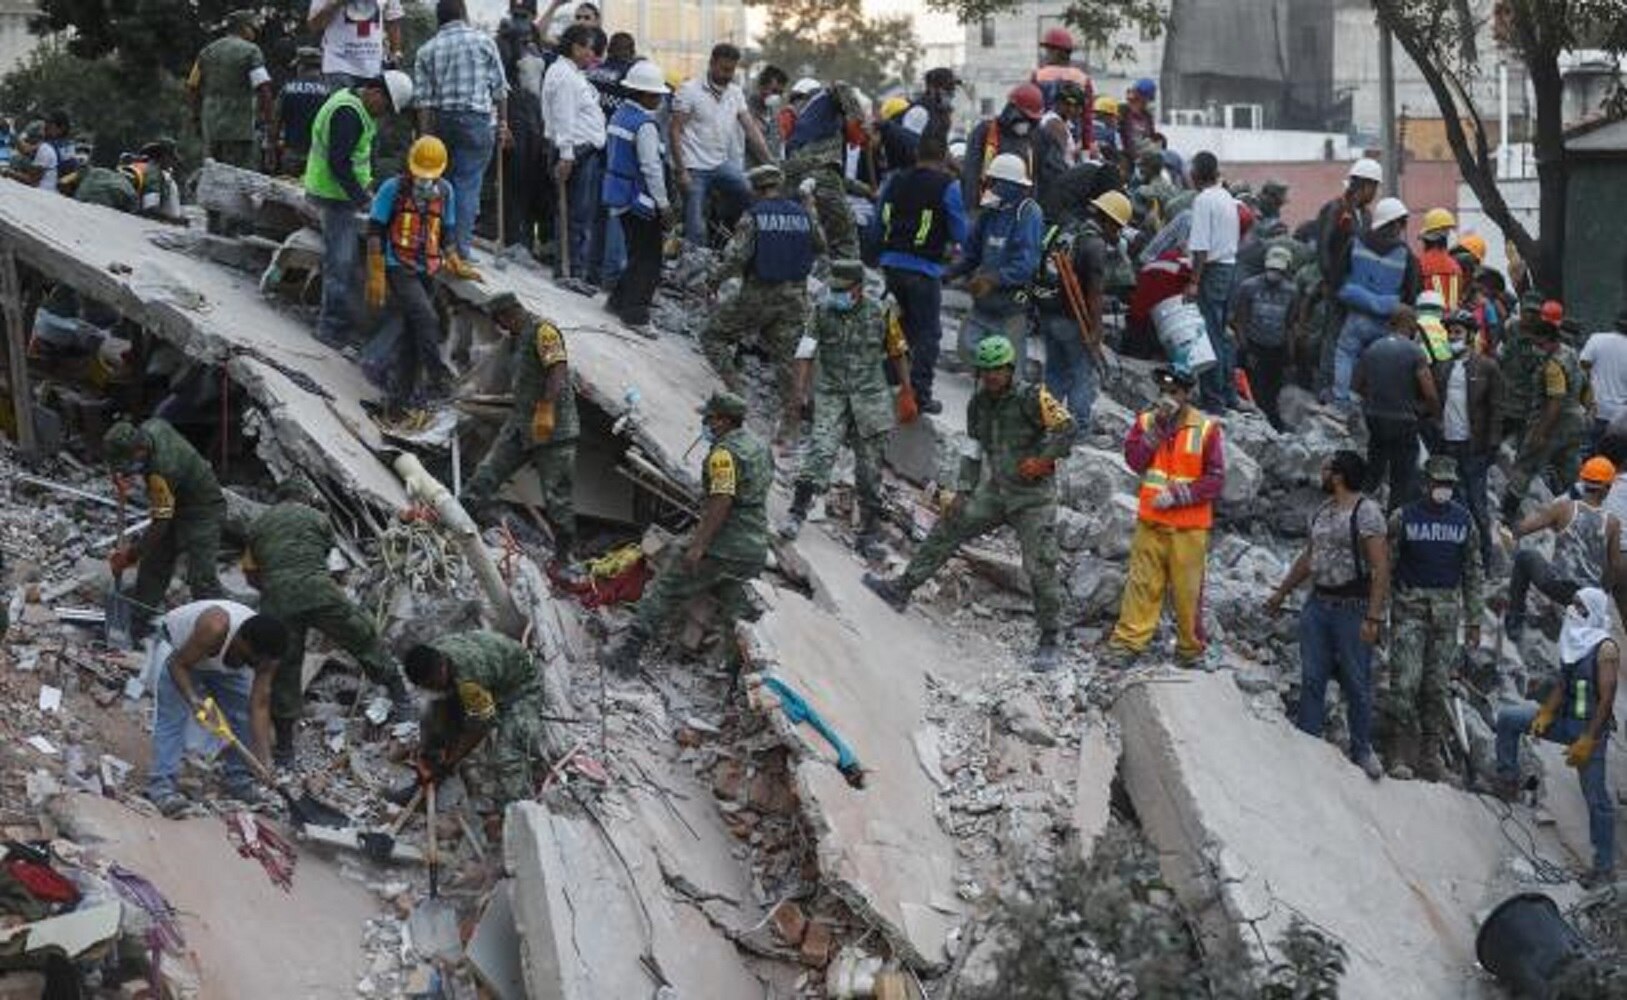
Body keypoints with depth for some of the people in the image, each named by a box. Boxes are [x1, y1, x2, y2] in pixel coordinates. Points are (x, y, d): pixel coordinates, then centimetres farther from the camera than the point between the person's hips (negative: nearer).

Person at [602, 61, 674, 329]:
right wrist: (664, 205, -14)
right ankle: (635, 314, 0)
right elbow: (651, 168, -20)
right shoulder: (645, 125, -19)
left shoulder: (620, 115, 9)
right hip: (639, 200, -9)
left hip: (618, 196, 9)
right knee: (647, 258, -1)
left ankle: (619, 301, 27)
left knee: (637, 254, 21)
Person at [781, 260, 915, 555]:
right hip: (832, 397, 0)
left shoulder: (880, 315, -1)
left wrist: (907, 393, 11)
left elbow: (898, 354, 9)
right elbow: (806, 351, -3)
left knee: (870, 469, 4)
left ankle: (869, 535, 14)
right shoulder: (823, 313, 1)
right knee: (821, 451, -23)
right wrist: (801, 389, -17)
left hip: (870, 398, 0)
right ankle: (797, 514, -24)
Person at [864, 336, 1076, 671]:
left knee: (1040, 568, -7)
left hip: (1034, 496, -6)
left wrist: (1043, 460, -19)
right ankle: (901, 590, 14)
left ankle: (1049, 641, 3)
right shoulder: (979, 403, 5)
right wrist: (963, 491, 9)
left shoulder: (1032, 398, -17)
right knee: (947, 530, 4)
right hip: (995, 491, 7)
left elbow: (1066, 427, -19)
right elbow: (974, 449, 13)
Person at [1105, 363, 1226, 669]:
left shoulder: (1206, 428, -4)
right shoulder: (1145, 421, 6)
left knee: (1188, 589, 4)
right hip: (1151, 521, 2)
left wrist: (1177, 496, -14)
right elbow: (1134, 461, -7)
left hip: (1190, 525, -2)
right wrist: (1158, 426, -14)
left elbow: (1216, 480, -6)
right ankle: (1127, 642, 4)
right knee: (1143, 584, 0)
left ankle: (1191, 649, 16)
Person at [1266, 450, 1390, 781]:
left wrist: (1373, 617, -22)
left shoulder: (1366, 512, -12)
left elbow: (1381, 568, -16)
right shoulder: (1321, 513, 12)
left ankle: (1362, 750, 15)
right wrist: (1282, 592, 29)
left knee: (1356, 684, 3)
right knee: (1311, 679, 6)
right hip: (1317, 604, 7)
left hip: (1352, 608, -7)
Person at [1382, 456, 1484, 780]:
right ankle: (1401, 753, -10)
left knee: (1437, 687, 4)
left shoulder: (1463, 520, 8)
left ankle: (1429, 754, 11)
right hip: (1409, 608, -3)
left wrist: (1474, 620, 11)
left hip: (1447, 610, 3)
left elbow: (1474, 572, 14)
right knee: (1405, 681, -12)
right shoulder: (1404, 517, -1)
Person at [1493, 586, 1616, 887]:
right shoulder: (1573, 642, 7)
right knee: (1508, 718, 3)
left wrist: (1588, 740, -24)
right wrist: (1546, 713, -6)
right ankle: (1508, 780, 14)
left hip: (1590, 727, -8)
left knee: (1596, 798, -3)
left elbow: (1607, 698, -20)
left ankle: (1605, 866, 5)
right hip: (1565, 719, 8)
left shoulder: (1605, 649, -17)